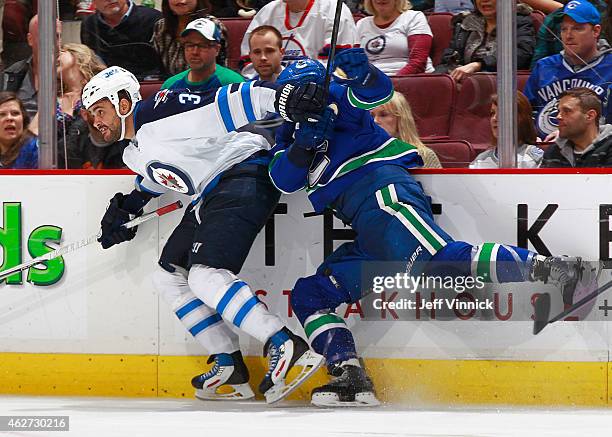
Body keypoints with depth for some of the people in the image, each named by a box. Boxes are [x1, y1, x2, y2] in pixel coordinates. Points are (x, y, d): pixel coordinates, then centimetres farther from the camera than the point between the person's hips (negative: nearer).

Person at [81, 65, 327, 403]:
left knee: (204, 275, -25)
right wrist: (124, 208, 21)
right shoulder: (134, 154, 16)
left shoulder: (158, 112, -15)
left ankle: (288, 349, -28)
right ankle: (229, 368, 9)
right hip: (210, 195, 11)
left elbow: (226, 104, -23)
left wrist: (282, 97, -35)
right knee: (169, 275, 10)